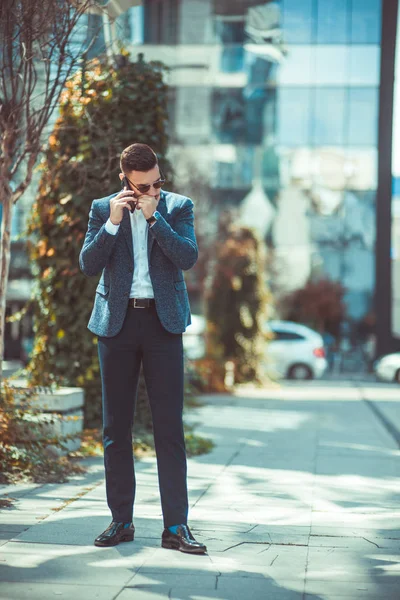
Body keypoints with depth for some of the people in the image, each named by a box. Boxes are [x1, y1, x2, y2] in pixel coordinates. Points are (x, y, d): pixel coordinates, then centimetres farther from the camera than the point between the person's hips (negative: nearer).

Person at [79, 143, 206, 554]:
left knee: (169, 426, -4)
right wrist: (113, 222, -12)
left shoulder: (178, 207, 4)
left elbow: (187, 257, -10)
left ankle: (175, 526, -1)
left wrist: (153, 215, -14)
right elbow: (88, 265, -2)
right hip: (117, 322, 2)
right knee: (116, 426, 5)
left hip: (162, 322, -1)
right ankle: (121, 521, 15)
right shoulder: (103, 209, 6)